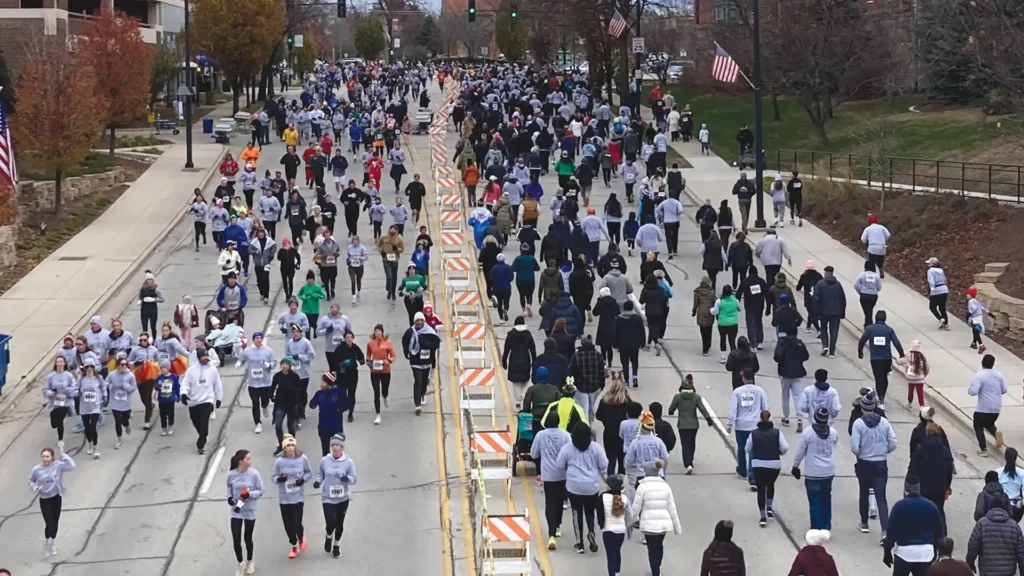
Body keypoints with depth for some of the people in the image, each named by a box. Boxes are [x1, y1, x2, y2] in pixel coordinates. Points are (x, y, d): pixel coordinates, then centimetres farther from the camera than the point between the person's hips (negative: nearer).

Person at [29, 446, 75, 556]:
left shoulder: (58, 465, -12)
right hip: (44, 500, -1)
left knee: (55, 522, 14)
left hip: (56, 497, 1)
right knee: (49, 523, -9)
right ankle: (47, 542, 20)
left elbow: (71, 466, -23)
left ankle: (53, 543, 37)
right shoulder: (36, 469, -11)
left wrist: (63, 455, -22)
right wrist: (33, 487, -15)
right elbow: (30, 480, 5)